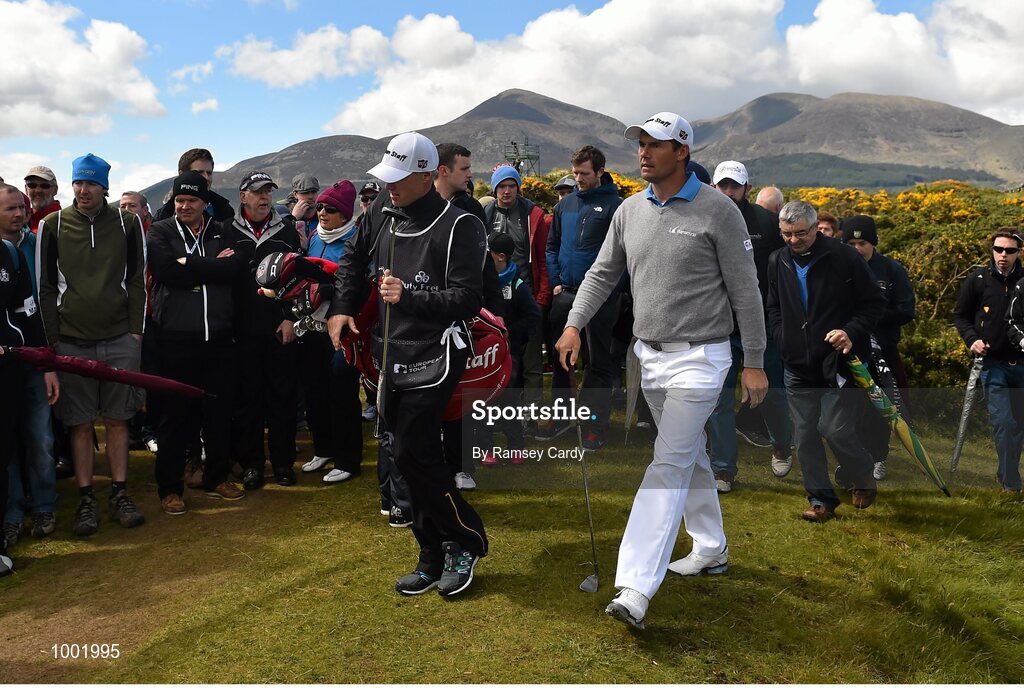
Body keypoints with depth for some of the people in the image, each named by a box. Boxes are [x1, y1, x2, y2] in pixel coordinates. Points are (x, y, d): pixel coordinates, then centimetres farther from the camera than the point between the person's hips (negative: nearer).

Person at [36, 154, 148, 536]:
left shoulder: (127, 222, 4)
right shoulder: (53, 225, 3)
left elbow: (138, 279, 7)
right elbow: (46, 285, 5)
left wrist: (136, 330, 0)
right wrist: (54, 338, -1)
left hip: (120, 339, 0)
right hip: (71, 341, 0)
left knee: (117, 418, 6)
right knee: (80, 423, 4)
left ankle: (120, 494, 16)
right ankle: (86, 499, 14)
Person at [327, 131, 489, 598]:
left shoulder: (457, 226, -14)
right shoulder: (382, 213, 8)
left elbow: (468, 300, -19)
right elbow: (353, 259, 25)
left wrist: (409, 297, -27)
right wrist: (341, 308, 12)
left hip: (433, 357, -7)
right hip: (392, 356, 7)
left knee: (413, 453, -12)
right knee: (411, 456, 10)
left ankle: (465, 542, 10)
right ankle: (434, 558, 22)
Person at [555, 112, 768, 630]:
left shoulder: (717, 210, -11)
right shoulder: (630, 210, 7)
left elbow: (744, 290, -8)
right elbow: (603, 272, 13)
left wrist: (754, 362, -9)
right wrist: (574, 324, -2)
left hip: (698, 357, -6)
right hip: (648, 354, 7)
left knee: (668, 465, -12)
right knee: (689, 456, 18)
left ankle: (635, 589, -17)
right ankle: (711, 549, 35)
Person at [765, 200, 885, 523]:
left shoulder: (843, 257, -7)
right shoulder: (777, 262, 8)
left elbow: (874, 302, -2)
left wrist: (852, 332, -17)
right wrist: (783, 340, 7)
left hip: (840, 362, -5)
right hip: (798, 367, 5)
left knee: (836, 430, -9)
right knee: (805, 436, 6)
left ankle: (864, 482, 19)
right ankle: (821, 499, 19)